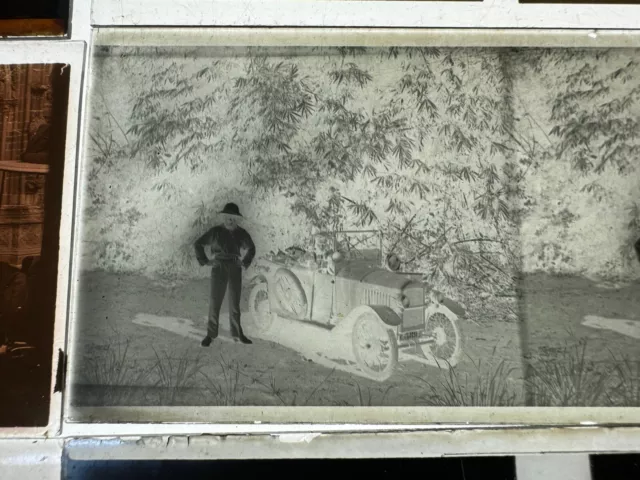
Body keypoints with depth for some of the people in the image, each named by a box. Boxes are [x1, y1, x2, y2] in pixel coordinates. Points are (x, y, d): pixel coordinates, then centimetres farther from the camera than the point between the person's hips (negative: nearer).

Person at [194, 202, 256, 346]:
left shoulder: (241, 233, 1)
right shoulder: (216, 231, -5)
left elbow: (251, 248, 18)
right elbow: (198, 244, 2)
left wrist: (245, 262, 8)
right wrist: (205, 261, -3)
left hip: (235, 270, 3)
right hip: (219, 269, -2)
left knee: (235, 302, 10)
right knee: (215, 302, -2)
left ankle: (237, 333, 19)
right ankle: (210, 334, 7)